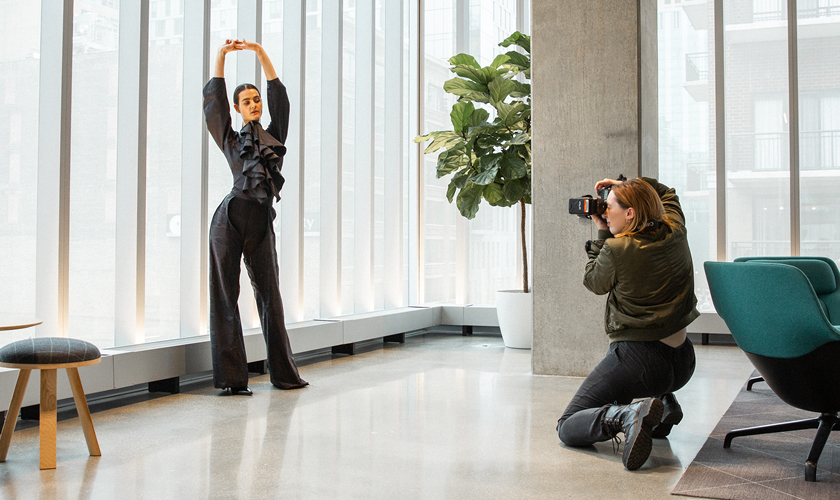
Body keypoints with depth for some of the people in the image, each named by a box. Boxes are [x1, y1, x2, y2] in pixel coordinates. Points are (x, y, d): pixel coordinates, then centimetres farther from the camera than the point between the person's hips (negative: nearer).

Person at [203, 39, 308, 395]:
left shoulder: (275, 135, 18)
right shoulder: (230, 140, 15)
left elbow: (278, 94, 12)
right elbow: (214, 99, 9)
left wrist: (260, 53, 7)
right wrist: (221, 56, 4)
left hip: (261, 224, 2)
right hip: (230, 218, -2)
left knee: (270, 295, 6)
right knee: (225, 296, -2)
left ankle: (283, 373, 15)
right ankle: (231, 376, 1)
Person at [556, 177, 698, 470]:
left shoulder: (617, 248, -16)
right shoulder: (675, 233, 2)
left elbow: (594, 283, 5)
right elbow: (667, 195, 25)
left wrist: (602, 234, 9)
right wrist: (624, 186, 16)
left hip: (639, 360, -7)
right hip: (682, 362, 7)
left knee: (567, 428, 2)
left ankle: (628, 414, -26)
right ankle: (664, 403, 19)